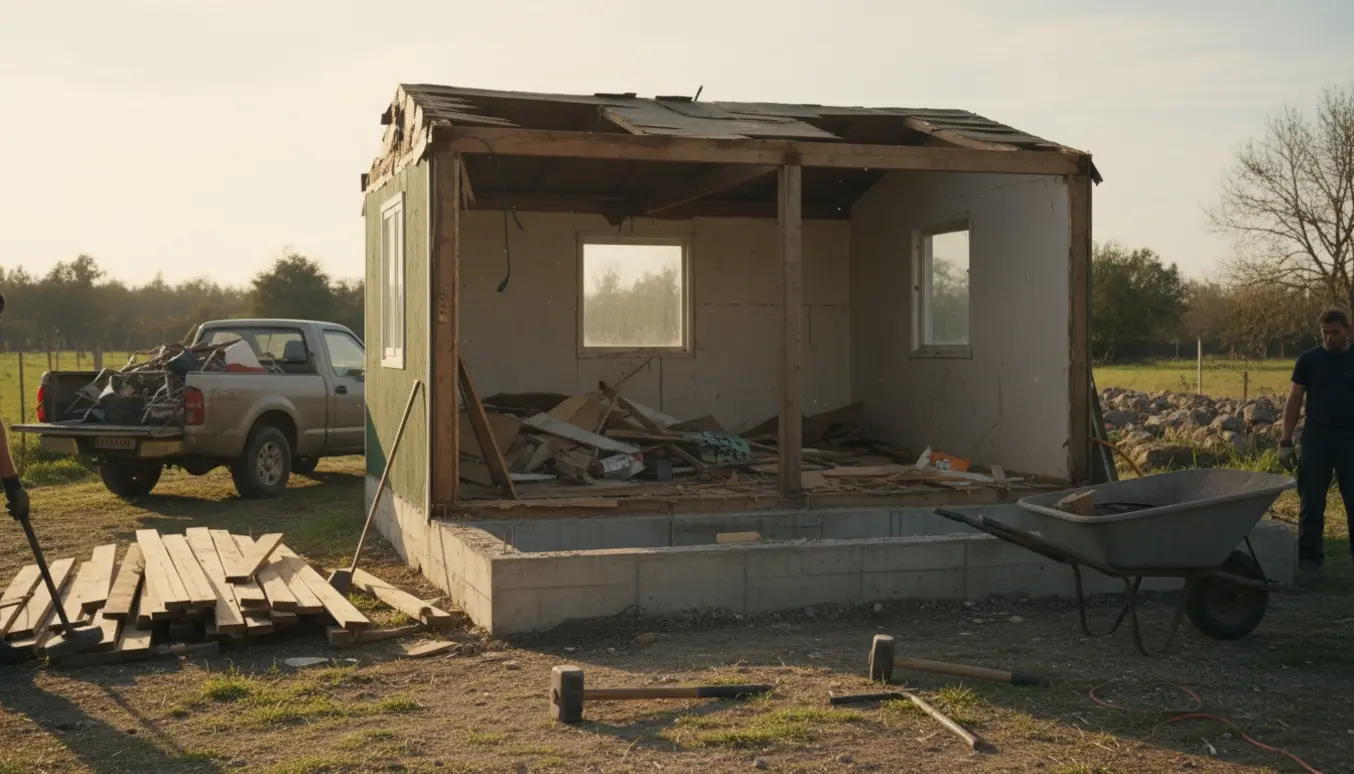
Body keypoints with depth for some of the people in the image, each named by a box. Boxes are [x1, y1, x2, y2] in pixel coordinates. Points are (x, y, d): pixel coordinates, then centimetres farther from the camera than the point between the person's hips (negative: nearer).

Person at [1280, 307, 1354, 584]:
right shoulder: (1309, 360, 2)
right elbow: (1294, 400, 3)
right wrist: (1285, 441, -3)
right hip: (1316, 441, 0)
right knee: (1311, 505, 3)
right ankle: (1310, 561, 11)